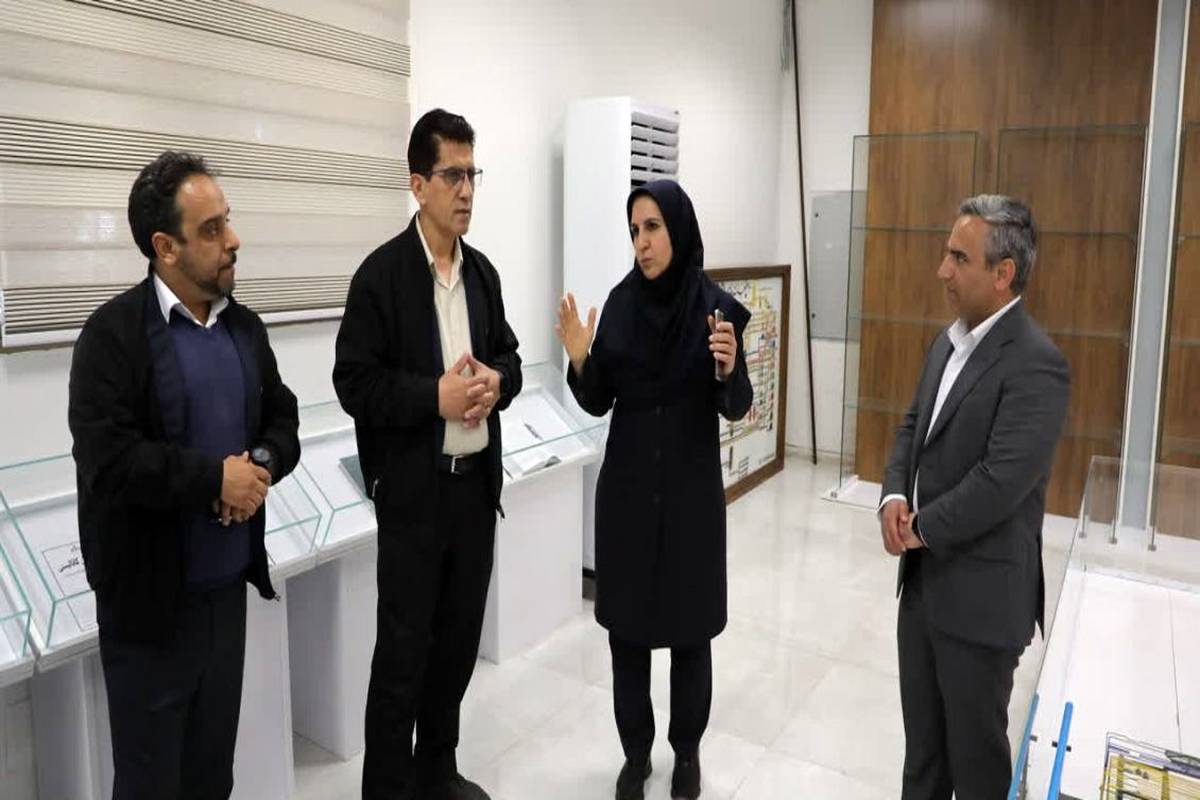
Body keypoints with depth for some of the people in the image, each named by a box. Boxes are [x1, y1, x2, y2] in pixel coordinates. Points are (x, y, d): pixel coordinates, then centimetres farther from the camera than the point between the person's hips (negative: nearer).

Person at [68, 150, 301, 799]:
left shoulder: (245, 326, 7)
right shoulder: (114, 333, -12)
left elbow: (282, 419, 10)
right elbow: (107, 460, -22)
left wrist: (262, 465, -10)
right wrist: (215, 477, -17)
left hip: (229, 584, 5)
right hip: (150, 598, -5)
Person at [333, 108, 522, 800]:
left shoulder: (483, 271, 9)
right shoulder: (381, 274, -9)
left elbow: (510, 356, 15)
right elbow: (355, 383, -12)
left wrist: (496, 382, -6)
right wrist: (435, 396, -21)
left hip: (477, 482, 6)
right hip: (415, 489, -6)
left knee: (461, 636, 16)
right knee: (404, 649, 4)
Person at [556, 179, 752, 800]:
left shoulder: (717, 307, -7)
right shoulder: (620, 302, 0)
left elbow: (735, 409, -7)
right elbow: (598, 402, 1)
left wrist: (727, 369, -27)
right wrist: (579, 359, -17)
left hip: (692, 490, -2)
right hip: (626, 487, 2)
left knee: (691, 627, 9)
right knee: (626, 625, 10)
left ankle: (687, 750, 32)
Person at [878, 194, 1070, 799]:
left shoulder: (1036, 364, -21)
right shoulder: (947, 343, 8)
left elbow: (1001, 482, -27)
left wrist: (920, 529, -15)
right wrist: (894, 497, -6)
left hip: (981, 591, -8)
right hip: (923, 576, 8)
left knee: (975, 743, 12)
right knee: (921, 729, 23)